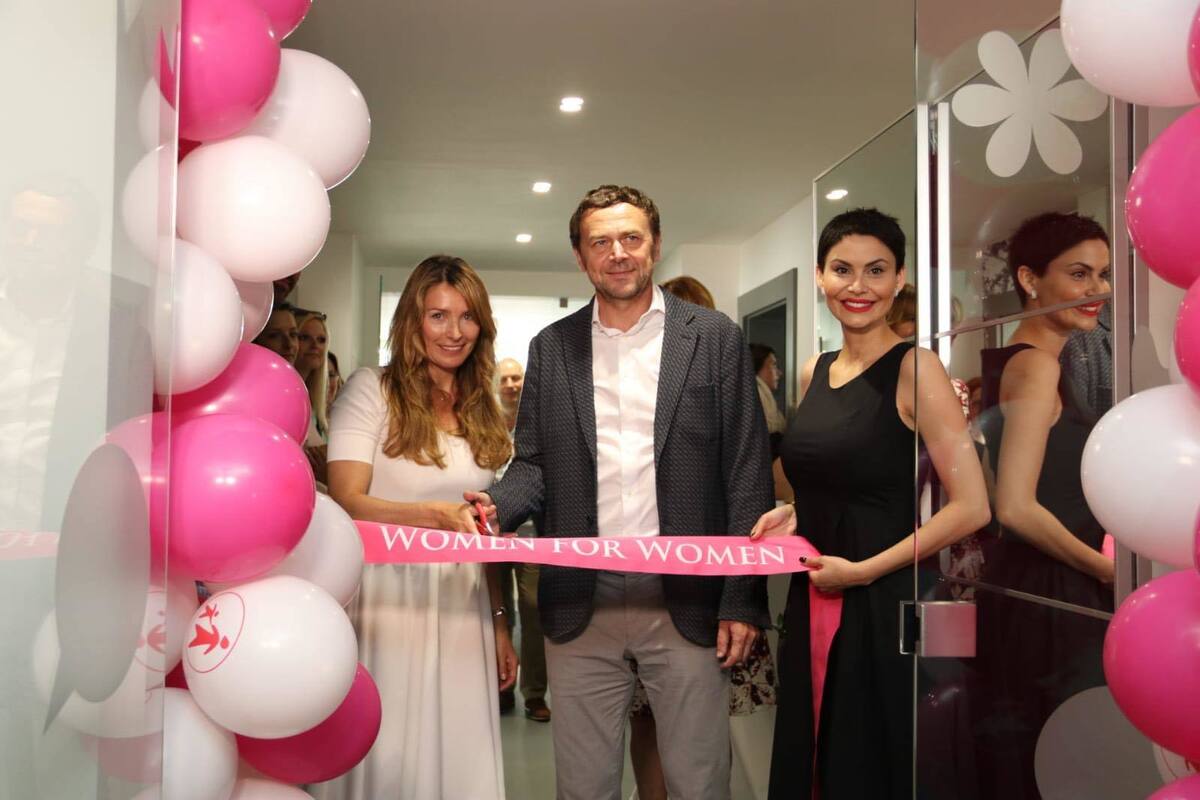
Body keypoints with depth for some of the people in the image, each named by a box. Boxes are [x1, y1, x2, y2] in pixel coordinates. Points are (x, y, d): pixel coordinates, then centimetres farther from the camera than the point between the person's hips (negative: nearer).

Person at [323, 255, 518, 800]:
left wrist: (499, 623, 17)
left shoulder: (483, 412, 14)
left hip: (463, 611, 5)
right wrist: (435, 515, -29)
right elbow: (346, 501, -14)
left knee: (461, 756, 7)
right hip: (389, 605, -4)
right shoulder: (371, 390, -3)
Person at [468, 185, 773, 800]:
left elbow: (747, 473, 0)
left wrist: (742, 600, -5)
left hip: (687, 603, -2)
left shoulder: (715, 338, 3)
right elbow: (534, 464, 10)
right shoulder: (550, 348, 9)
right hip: (579, 605, 2)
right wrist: (494, 506, -13)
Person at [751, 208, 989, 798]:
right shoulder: (814, 372, 9)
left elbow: (971, 507, -17)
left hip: (884, 607, -6)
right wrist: (795, 514, 5)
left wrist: (864, 570, -15)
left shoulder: (912, 368, -11)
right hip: (812, 603, 7)